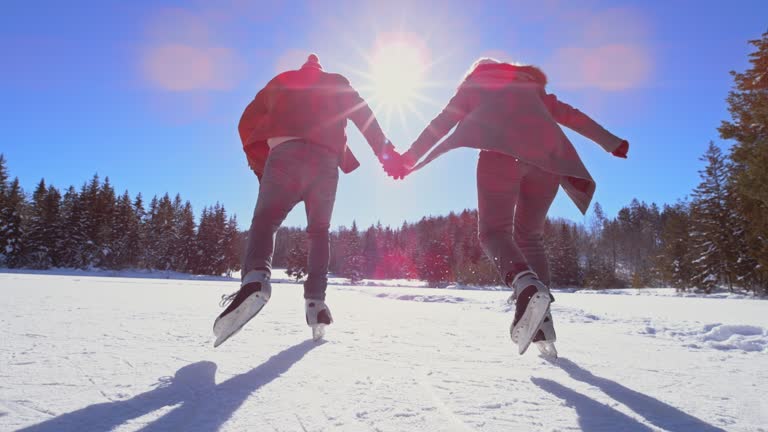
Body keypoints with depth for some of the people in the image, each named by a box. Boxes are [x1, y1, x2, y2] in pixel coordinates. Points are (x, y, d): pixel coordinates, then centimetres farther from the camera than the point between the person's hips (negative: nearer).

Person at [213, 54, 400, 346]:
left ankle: (255, 278, -37)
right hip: (326, 161, 1)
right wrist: (385, 152, 11)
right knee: (319, 232, 13)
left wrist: (261, 168, 24)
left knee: (264, 221, -6)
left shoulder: (280, 81, 31)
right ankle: (316, 301, 0)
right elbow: (365, 117, 15)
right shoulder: (336, 83, 30)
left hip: (284, 155, -1)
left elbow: (248, 124, 23)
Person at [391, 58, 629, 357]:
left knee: (494, 231, -6)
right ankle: (543, 324, -1)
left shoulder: (473, 84, 30)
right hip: (547, 156, 4)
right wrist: (610, 142, 39)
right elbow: (571, 115, 34)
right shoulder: (530, 86, 38)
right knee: (529, 235, 11)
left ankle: (526, 287, -38)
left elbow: (441, 123, 22)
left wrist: (408, 158, 23)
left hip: (502, 152, -3)